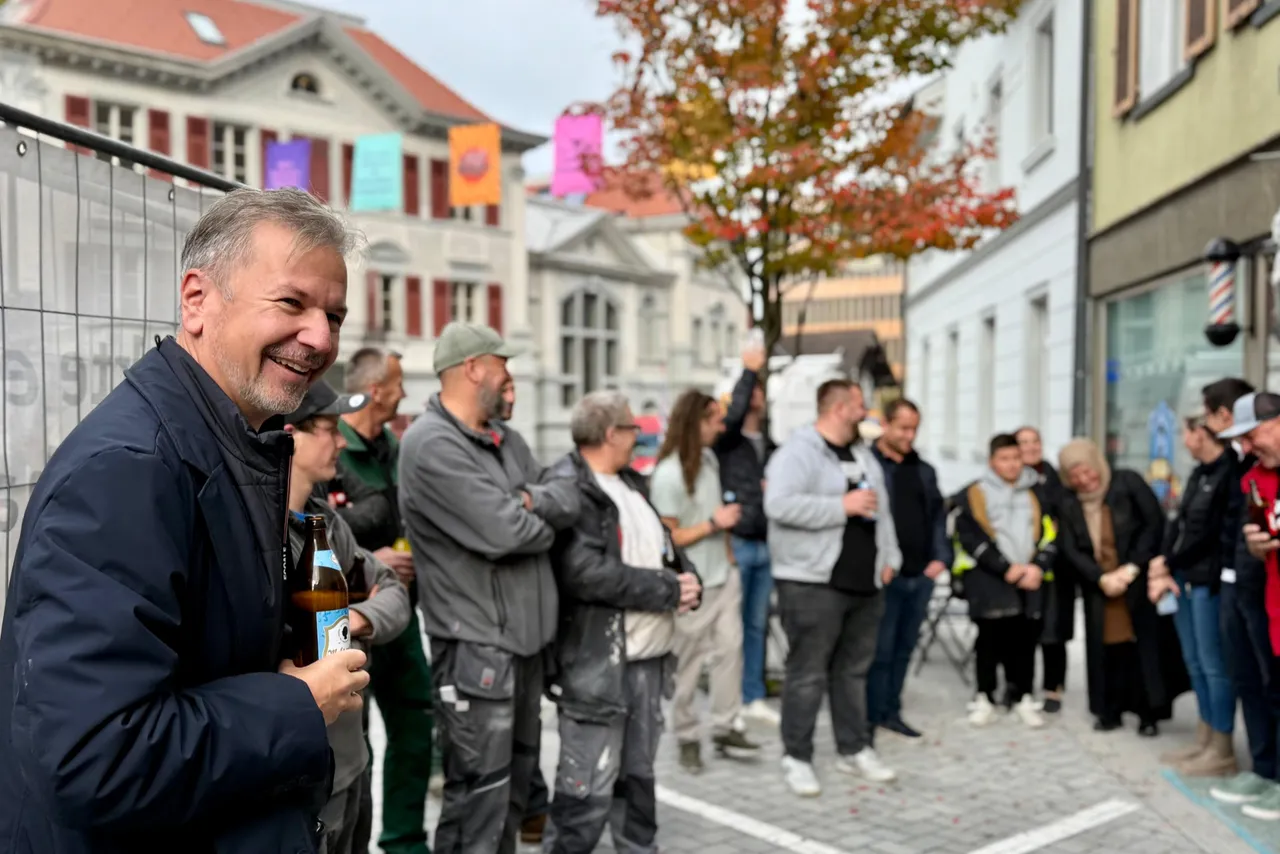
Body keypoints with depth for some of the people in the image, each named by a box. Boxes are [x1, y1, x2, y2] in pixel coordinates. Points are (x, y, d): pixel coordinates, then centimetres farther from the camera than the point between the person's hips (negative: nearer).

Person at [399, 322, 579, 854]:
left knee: (516, 779, 21)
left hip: (524, 636, 9)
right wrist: (545, 523, -3)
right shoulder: (432, 445, -17)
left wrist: (531, 501, -17)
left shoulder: (500, 436, 12)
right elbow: (504, 532, -24)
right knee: (480, 797, -2)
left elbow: (570, 503, 4)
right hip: (476, 647, -9)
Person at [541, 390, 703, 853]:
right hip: (598, 663, -9)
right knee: (589, 789, -2)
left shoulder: (631, 483, 15)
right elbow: (586, 572, -26)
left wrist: (689, 578, -4)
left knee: (638, 774, 19)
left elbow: (664, 544, 19)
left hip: (649, 657, 9)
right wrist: (669, 590, -17)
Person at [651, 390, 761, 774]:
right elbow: (667, 538, -17)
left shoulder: (709, 458, 5)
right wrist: (714, 524, -17)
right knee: (688, 664, 5)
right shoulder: (668, 475, -19)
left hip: (723, 576, 7)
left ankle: (726, 726, 12)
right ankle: (687, 738, 18)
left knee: (730, 647, 2)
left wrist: (728, 553, 16)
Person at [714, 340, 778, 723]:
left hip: (765, 545, 6)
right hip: (734, 544, -6)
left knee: (757, 625, 13)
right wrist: (748, 370, -20)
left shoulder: (770, 447, 17)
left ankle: (753, 697, 22)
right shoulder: (726, 441, -3)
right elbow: (732, 414, -24)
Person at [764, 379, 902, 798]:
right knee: (808, 674, -1)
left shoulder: (863, 454, 17)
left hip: (865, 584, 8)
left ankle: (854, 750, 28)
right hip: (812, 583, -8)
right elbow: (779, 504, -25)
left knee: (854, 670, 16)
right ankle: (796, 757, 10)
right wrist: (843, 505, -21)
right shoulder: (798, 452, -11)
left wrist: (889, 557, 12)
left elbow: (882, 509, 24)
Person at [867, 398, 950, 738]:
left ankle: (892, 711, 24)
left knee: (905, 647, 13)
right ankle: (873, 717, 7)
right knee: (880, 650, -3)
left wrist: (940, 557, 8)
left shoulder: (924, 471, 17)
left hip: (921, 575, 6)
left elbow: (938, 516, 20)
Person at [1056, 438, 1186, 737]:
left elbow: (1156, 525, -9)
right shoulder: (1067, 500, 0)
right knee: (1105, 646, 2)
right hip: (1098, 585, 2)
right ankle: (1110, 711, 13)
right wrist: (1101, 577, -16)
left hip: (1139, 579, -2)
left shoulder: (1128, 482, -8)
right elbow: (1069, 549, -3)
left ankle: (1149, 713, 9)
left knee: (1145, 643, 0)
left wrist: (1132, 567, -15)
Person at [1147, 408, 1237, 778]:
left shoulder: (1230, 474, -13)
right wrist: (1162, 571, 2)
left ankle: (1222, 752, 8)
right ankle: (1205, 742, 24)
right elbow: (1179, 524, 13)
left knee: (1214, 665, -2)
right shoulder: (1199, 474, 15)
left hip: (1208, 583, -9)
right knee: (1195, 663, 14)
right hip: (1182, 580, 9)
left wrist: (1167, 562, -6)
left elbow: (1212, 535, -15)